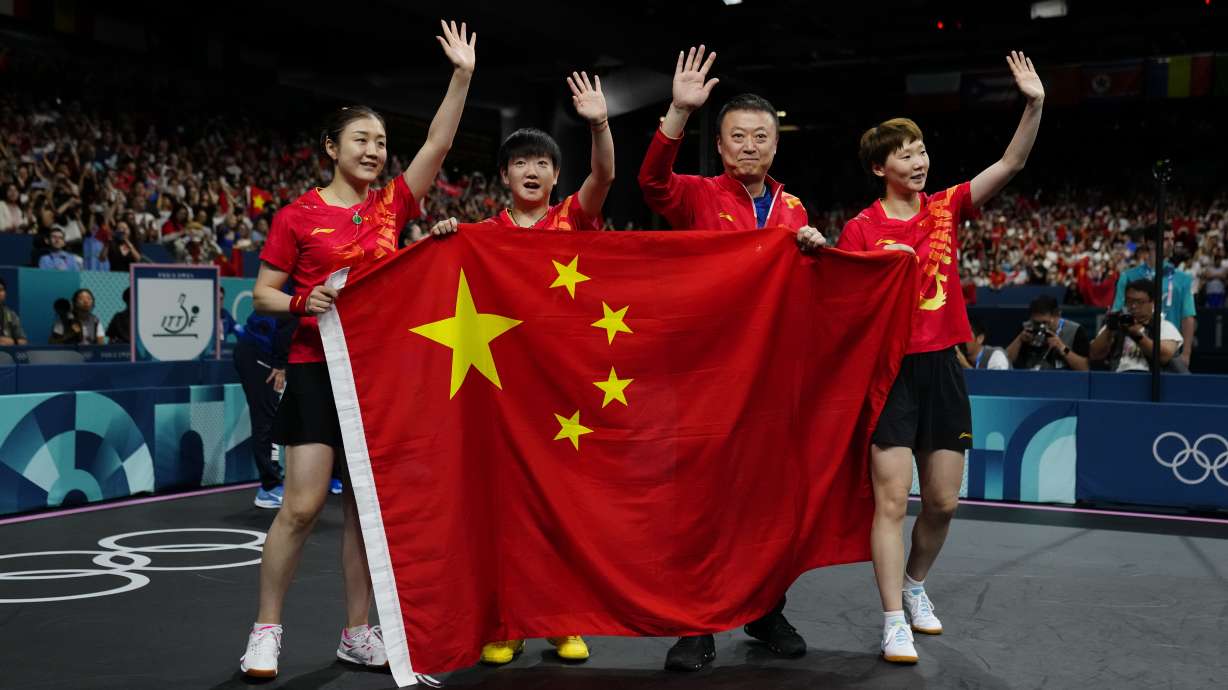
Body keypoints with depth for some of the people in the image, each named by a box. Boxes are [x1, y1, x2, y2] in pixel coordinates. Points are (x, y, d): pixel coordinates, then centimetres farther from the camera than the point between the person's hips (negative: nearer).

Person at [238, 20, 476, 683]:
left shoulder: (390, 204, 9)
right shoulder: (298, 215, -1)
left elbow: (437, 145, 1)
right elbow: (263, 292, 2)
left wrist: (462, 75, -6)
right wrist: (301, 302, -19)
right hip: (316, 368, -4)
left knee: (368, 503, 7)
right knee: (303, 503, -8)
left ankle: (356, 631, 16)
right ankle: (266, 630, 7)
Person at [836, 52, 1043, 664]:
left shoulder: (946, 209, 6)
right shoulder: (861, 228, -3)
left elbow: (1011, 164, -4)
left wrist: (1034, 105, -15)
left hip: (942, 367, 4)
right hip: (890, 368, -4)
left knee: (943, 500, 9)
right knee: (892, 499, -7)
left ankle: (915, 584, 33)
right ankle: (894, 622, -1)